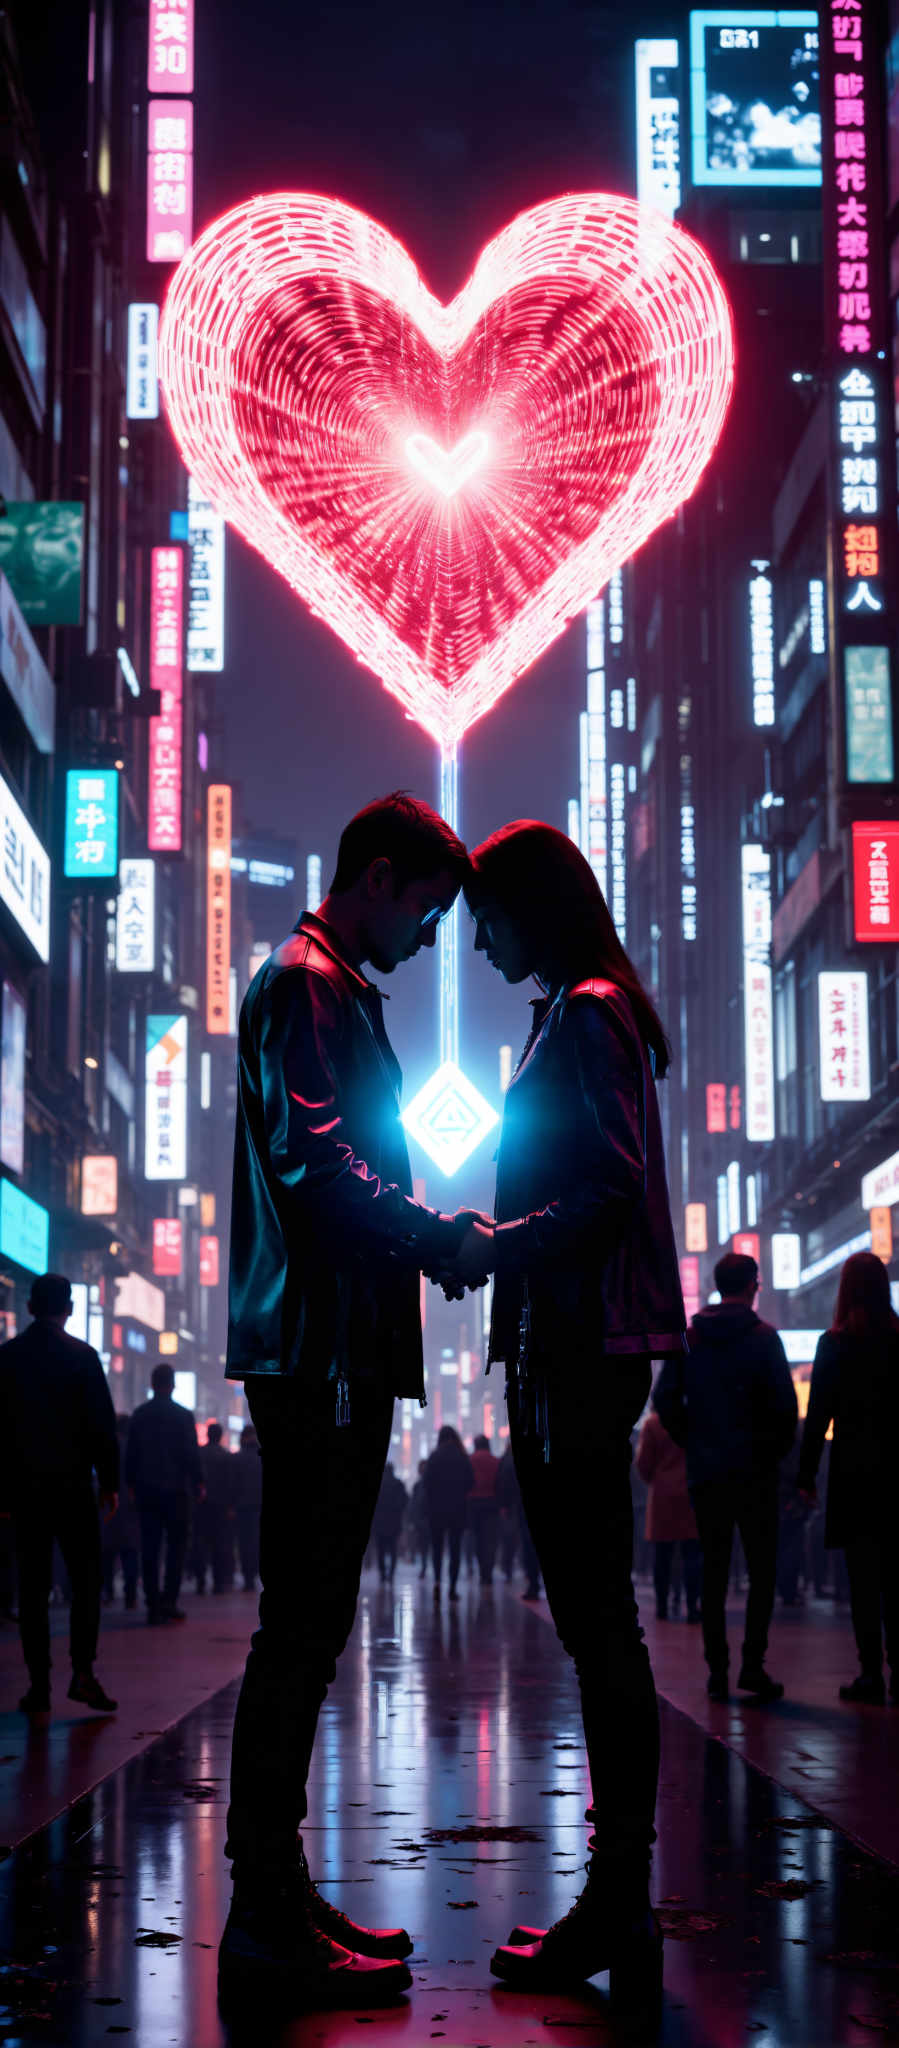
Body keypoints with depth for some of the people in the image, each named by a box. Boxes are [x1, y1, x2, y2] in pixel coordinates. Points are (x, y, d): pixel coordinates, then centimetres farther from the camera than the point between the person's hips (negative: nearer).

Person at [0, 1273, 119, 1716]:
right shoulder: (81, 1356, -5)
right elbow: (103, 1424, -7)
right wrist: (110, 1482, 1)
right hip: (73, 1487, -2)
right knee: (86, 1580, 6)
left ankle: (39, 1685, 2)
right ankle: (83, 1671, -6)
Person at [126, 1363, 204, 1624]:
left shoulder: (139, 1414, 4)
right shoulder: (183, 1415, -5)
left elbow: (130, 1453, 6)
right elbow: (192, 1453, -7)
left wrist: (132, 1483, 15)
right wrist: (198, 1483, 2)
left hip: (146, 1489, 3)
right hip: (176, 1488, -3)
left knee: (149, 1548, 4)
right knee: (176, 1544, 4)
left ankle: (153, 1605, 1)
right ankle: (169, 1601, -6)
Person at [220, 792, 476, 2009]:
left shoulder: (337, 994, 26)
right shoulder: (304, 984, -6)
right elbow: (315, 1159, -18)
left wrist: (431, 1236, 16)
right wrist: (440, 1238, -12)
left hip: (337, 1350, 10)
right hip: (320, 1348, -10)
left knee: (308, 1628, 11)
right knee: (302, 1626, -9)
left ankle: (277, 1901, 16)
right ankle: (268, 1920, -6)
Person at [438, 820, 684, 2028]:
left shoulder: (586, 1015, -9)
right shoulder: (590, 1014, 21)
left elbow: (608, 1194, -18)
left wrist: (494, 1247, -12)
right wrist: (488, 1241, 15)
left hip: (580, 1349, -10)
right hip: (573, 1349, 10)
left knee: (598, 1623, -9)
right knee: (596, 1622, 10)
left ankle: (621, 1906, -7)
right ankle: (617, 1901, 14)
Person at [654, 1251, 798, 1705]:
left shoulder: (690, 1338, 6)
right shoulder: (762, 1336, -5)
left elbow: (665, 1399, 3)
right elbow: (784, 1401, -10)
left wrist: (692, 1441, 12)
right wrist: (779, 1446, 4)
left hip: (705, 1470, 3)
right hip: (755, 1469, -3)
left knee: (713, 1571, 7)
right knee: (762, 1569, 1)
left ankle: (716, 1671, 4)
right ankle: (753, 1665, -9)